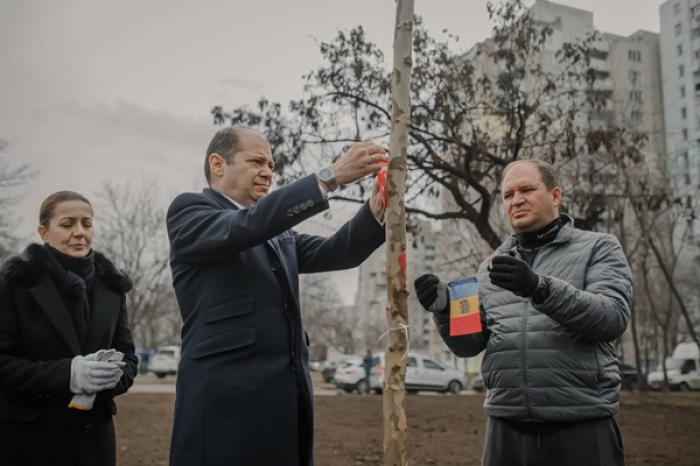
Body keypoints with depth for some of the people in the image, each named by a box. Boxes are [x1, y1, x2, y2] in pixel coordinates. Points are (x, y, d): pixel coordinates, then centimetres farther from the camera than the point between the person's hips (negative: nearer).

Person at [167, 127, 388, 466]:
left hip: (286, 395, 7)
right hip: (227, 397, -7)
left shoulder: (279, 234, 21)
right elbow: (247, 225, -19)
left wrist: (377, 206, -10)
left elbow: (338, 253, 7)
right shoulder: (188, 210, 0)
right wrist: (330, 176, -24)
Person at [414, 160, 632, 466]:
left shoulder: (598, 248, 3)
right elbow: (468, 344, 9)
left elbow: (612, 317, -13)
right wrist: (444, 308, -11)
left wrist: (540, 288, -26)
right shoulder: (491, 268, 14)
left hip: (580, 426, -3)